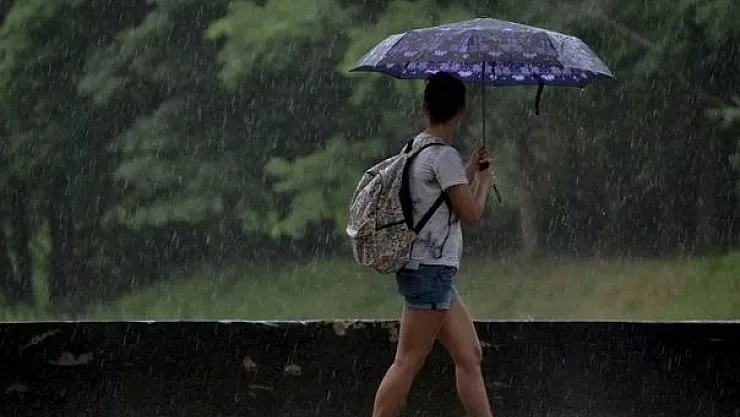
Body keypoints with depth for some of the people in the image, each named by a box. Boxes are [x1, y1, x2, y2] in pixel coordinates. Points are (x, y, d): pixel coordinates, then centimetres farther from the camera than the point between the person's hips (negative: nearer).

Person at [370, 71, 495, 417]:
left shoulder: (415, 149, 13)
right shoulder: (444, 156, -14)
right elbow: (470, 214, -13)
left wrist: (469, 171, 27)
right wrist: (484, 183, 5)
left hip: (431, 271, 10)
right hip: (431, 271, -10)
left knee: (470, 357, 12)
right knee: (408, 363, -9)